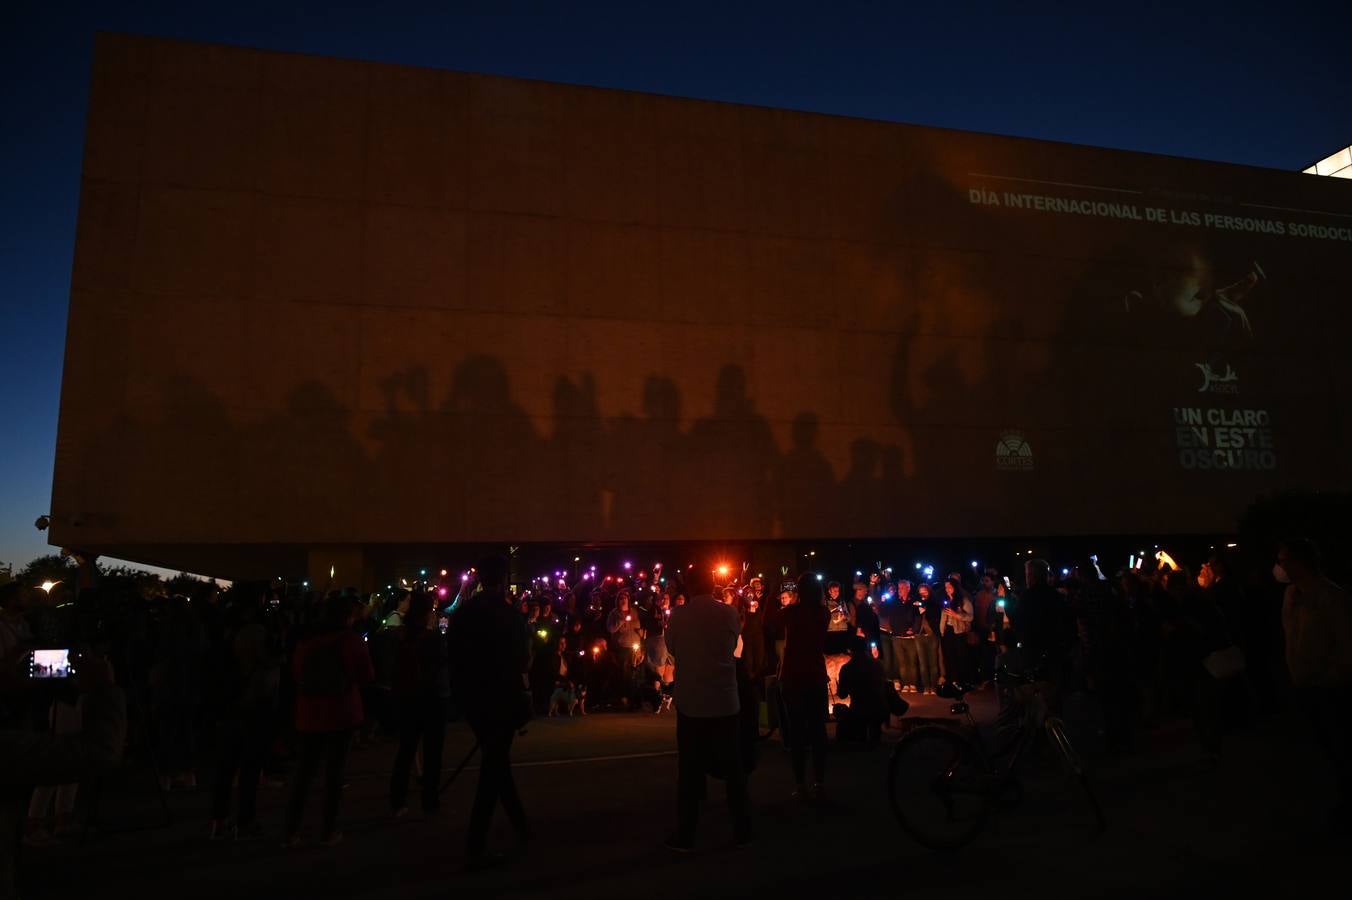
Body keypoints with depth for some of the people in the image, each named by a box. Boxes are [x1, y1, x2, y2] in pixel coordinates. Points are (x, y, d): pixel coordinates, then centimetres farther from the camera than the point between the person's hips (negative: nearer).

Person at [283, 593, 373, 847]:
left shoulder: (307, 639, 1)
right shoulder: (351, 639, -9)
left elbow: (296, 674, 13)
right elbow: (366, 676, -4)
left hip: (309, 713, 4)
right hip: (341, 712, -3)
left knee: (304, 769, 12)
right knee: (334, 770, 5)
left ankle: (292, 830, 13)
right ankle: (328, 831, 10)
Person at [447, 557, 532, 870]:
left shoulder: (461, 613, 3)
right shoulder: (505, 612, -15)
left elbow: (454, 655, 8)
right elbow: (521, 658, -15)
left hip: (471, 697, 7)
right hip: (500, 697, -7)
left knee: (496, 761, 21)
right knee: (493, 767, 1)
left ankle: (521, 827, 35)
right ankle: (475, 848, 1)